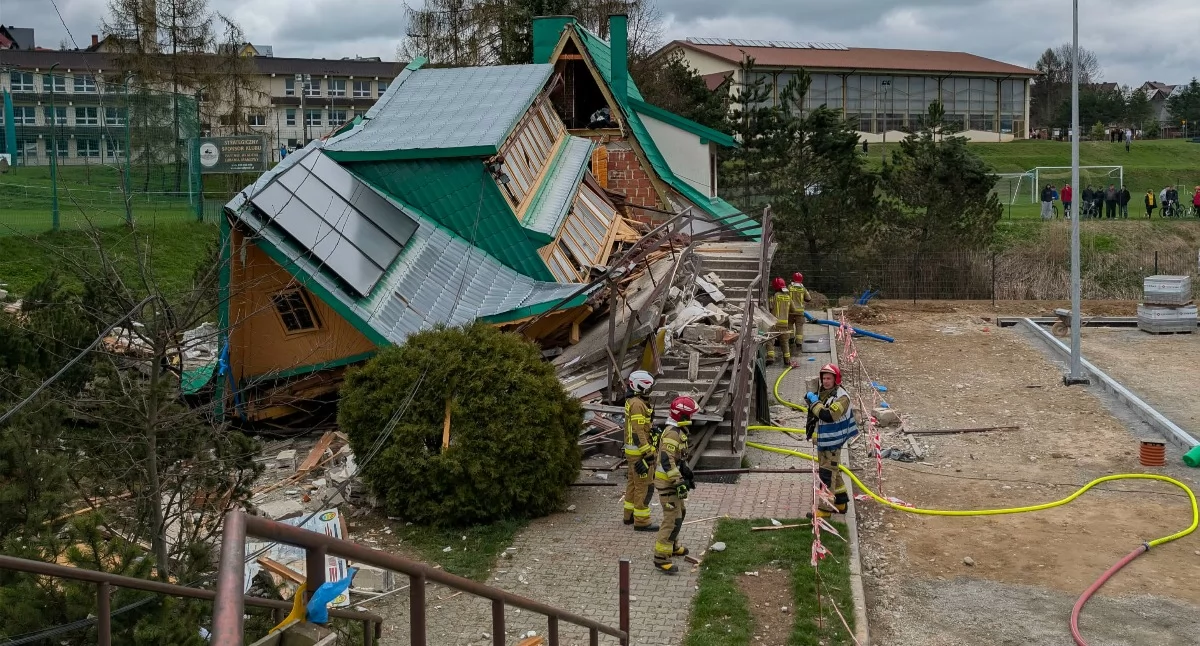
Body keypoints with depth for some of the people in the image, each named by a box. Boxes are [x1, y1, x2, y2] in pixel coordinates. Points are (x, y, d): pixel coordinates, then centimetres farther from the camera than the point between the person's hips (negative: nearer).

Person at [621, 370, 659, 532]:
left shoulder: (633, 401, 10)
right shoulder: (637, 405, -22)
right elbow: (638, 432, -25)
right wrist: (648, 455, -23)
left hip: (632, 451, 10)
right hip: (640, 453, -10)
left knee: (633, 482, 20)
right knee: (645, 486, -4)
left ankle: (630, 515, 31)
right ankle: (641, 522, 1)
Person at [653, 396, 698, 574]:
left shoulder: (678, 431, 11)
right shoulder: (672, 434, -23)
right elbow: (667, 461, -29)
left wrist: (688, 474, 26)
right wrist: (679, 482, -29)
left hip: (673, 481, 11)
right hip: (667, 482, -11)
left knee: (680, 512, 23)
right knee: (673, 519, -10)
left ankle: (673, 546, 40)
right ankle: (661, 557, -6)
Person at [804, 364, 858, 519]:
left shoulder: (841, 397, -18)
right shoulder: (822, 393, 9)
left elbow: (829, 415, -32)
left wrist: (814, 402, -24)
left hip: (833, 442, -9)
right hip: (822, 440, 9)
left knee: (827, 474, -8)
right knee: (833, 472, 18)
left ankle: (825, 508, -4)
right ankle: (840, 503, 31)